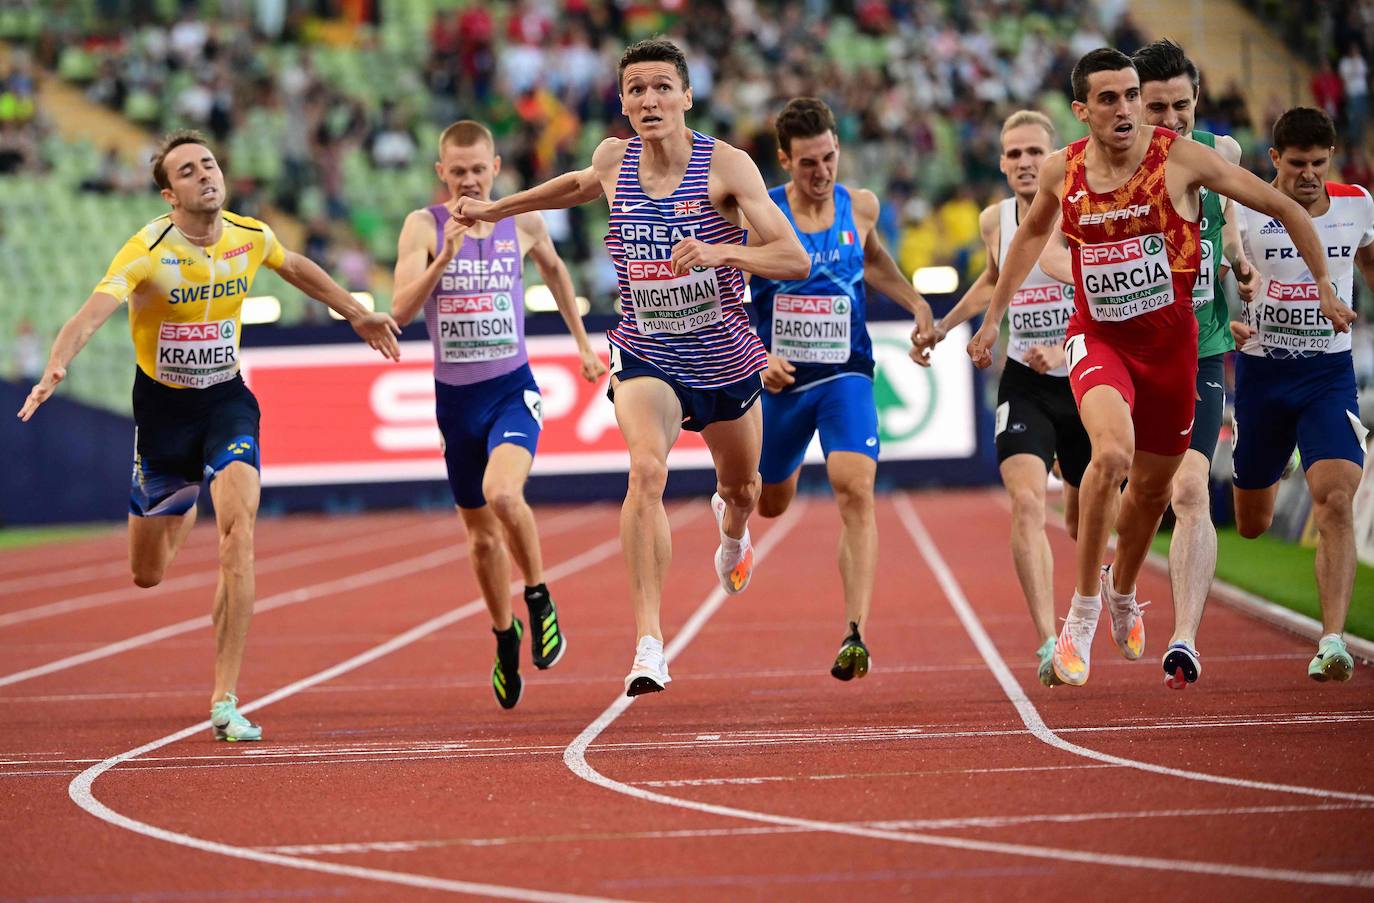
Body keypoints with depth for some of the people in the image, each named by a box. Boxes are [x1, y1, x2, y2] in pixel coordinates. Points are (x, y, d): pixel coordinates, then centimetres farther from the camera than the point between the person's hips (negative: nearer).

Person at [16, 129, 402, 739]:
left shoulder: (251, 237, -7)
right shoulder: (147, 251, -21)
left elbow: (296, 269, 17)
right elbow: (94, 311, -36)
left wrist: (356, 314, 28)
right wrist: (54, 370, -54)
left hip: (226, 401, 1)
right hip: (163, 408, -1)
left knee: (238, 532, -24)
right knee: (147, 575, 10)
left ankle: (225, 703, -20)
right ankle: (183, 510, 52)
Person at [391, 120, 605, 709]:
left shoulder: (523, 222, -2)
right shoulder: (424, 227, -8)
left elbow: (553, 268, 21)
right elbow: (400, 311, -19)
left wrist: (583, 344, 24)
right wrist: (445, 256, -31)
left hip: (512, 390, -1)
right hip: (454, 397, 1)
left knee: (502, 492, -30)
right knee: (481, 534, 13)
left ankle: (539, 599, -8)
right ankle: (505, 636, 36)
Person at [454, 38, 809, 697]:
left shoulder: (726, 165, -16)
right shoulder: (614, 160, -5)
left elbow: (795, 260, -21)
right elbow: (581, 184, 22)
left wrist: (721, 251, -36)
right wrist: (497, 208, 28)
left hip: (725, 358, 0)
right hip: (645, 355, 0)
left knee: (740, 488, 22)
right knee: (647, 470, -28)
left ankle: (731, 529, 64)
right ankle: (648, 643, -33)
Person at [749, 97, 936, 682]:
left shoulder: (860, 207, -1)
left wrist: (918, 307, 14)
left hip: (845, 375, 0)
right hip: (778, 378, 0)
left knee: (855, 490, -21)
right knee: (771, 505, 16)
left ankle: (855, 635, -25)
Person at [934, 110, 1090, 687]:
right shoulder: (994, 222, 1)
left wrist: (1065, 350, -31)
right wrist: (943, 326, 28)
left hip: (1087, 380, -2)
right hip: (1024, 384, 2)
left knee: (1080, 522, 12)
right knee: (1027, 503, -22)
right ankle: (1047, 645, -26)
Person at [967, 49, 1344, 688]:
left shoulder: (1181, 159, -14)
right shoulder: (1061, 171, -6)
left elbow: (1284, 208, -5)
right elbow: (1032, 234, 17)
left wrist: (1324, 288, -5)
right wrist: (994, 316, 20)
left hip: (1170, 341, 1)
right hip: (1097, 338, -1)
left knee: (1152, 487, 14)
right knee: (1111, 452, -29)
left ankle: (1122, 594, 46)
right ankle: (1083, 610, -14)